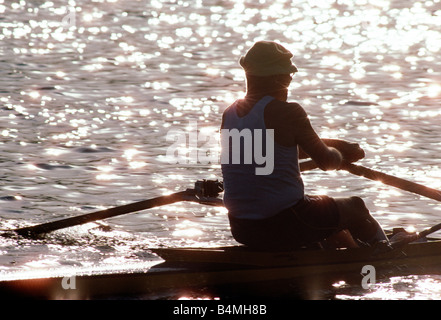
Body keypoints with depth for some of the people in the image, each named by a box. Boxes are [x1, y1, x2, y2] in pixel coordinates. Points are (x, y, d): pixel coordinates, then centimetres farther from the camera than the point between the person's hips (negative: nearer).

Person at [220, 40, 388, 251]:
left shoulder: (229, 114, 5)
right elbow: (325, 161, -8)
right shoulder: (286, 112, -17)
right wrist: (340, 155, 15)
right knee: (355, 207, 20)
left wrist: (329, 145, 21)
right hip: (284, 229, -7)